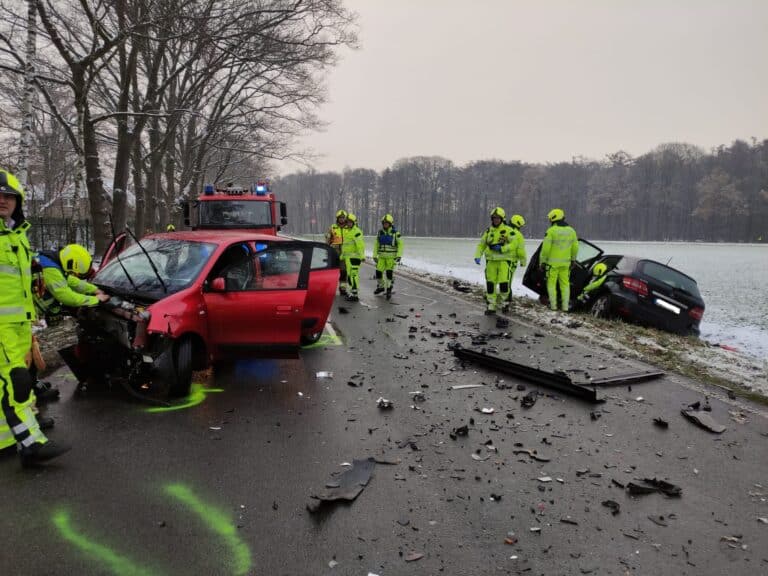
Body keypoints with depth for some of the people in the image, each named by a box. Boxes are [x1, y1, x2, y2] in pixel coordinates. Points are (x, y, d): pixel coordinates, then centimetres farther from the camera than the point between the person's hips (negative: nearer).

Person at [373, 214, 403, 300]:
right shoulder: (380, 233, 5)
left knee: (389, 272, -11)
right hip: (382, 257, 4)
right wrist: (374, 256, 6)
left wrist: (399, 256, -11)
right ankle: (380, 287, 27)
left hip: (391, 257, -3)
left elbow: (400, 245, -3)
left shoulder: (395, 234, -6)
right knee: (378, 272, 2)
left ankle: (389, 290, 2)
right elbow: (376, 245, 10)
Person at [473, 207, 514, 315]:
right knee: (490, 284, 3)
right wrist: (477, 256, -3)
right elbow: (481, 245, 12)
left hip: (503, 260, -4)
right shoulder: (488, 231, 10)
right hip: (491, 260, 4)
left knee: (504, 283, -10)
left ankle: (502, 300, 17)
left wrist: (502, 248, -20)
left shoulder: (507, 230, -2)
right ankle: (491, 306, 12)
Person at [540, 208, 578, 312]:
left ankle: (553, 305, 7)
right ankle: (565, 306, 10)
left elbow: (546, 248, -15)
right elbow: (575, 247, 10)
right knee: (565, 284, 11)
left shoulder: (551, 231, -14)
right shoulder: (571, 231, 3)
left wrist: (542, 261, -6)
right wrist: (573, 259, 23)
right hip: (565, 262, 4)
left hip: (552, 262, -4)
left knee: (551, 283, 7)